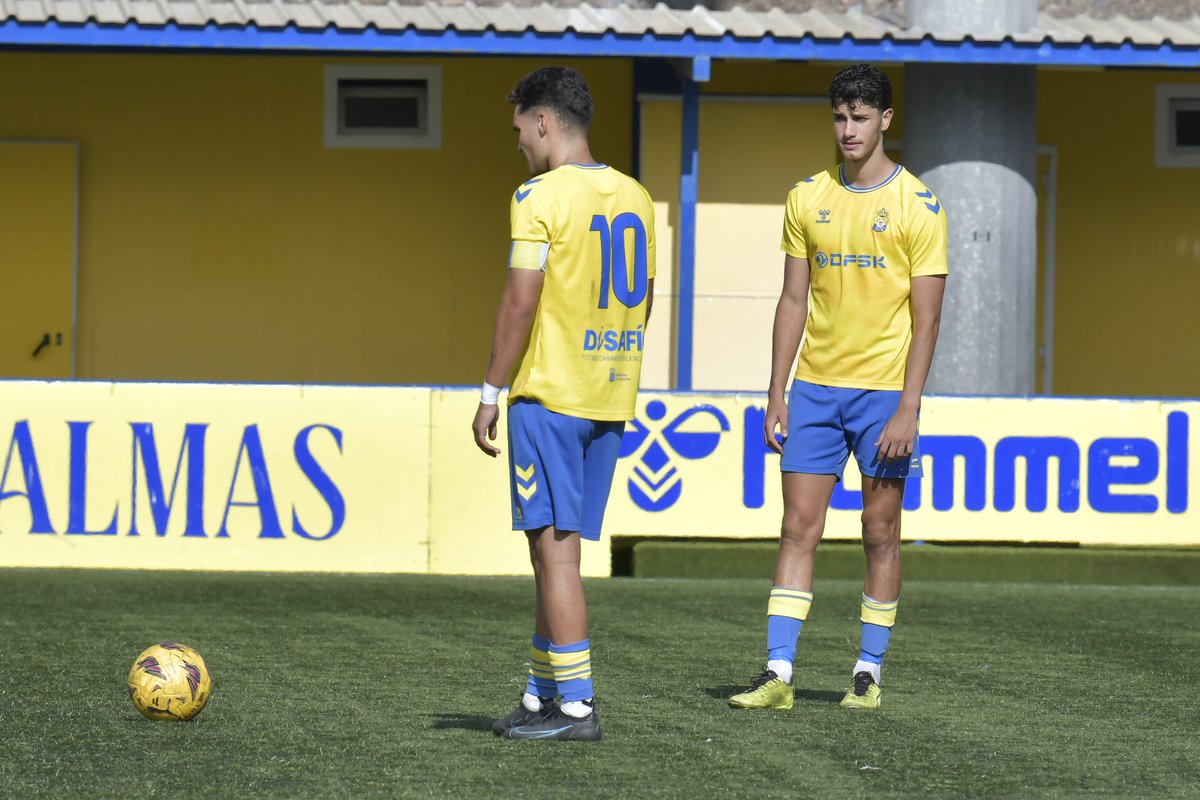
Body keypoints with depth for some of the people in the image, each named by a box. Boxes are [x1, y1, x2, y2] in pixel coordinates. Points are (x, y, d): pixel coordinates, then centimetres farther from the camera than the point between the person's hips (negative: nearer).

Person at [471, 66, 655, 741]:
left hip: (549, 394, -7)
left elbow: (521, 304, -15)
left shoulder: (541, 197, -11)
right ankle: (541, 696, 17)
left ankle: (576, 705, -6)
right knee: (558, 549, 13)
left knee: (555, 547, -5)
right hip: (611, 399, 8)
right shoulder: (635, 197, 12)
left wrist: (491, 394, -8)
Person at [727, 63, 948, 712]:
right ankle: (778, 674, -2)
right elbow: (794, 300, 11)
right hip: (815, 385, 3)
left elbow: (926, 318, -7)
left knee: (880, 530, 2)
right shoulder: (808, 198, 8)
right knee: (798, 525, -1)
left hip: (884, 389, -3)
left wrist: (908, 409, -13)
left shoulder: (917, 205, -5)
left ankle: (869, 671, 11)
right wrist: (776, 392, 5)